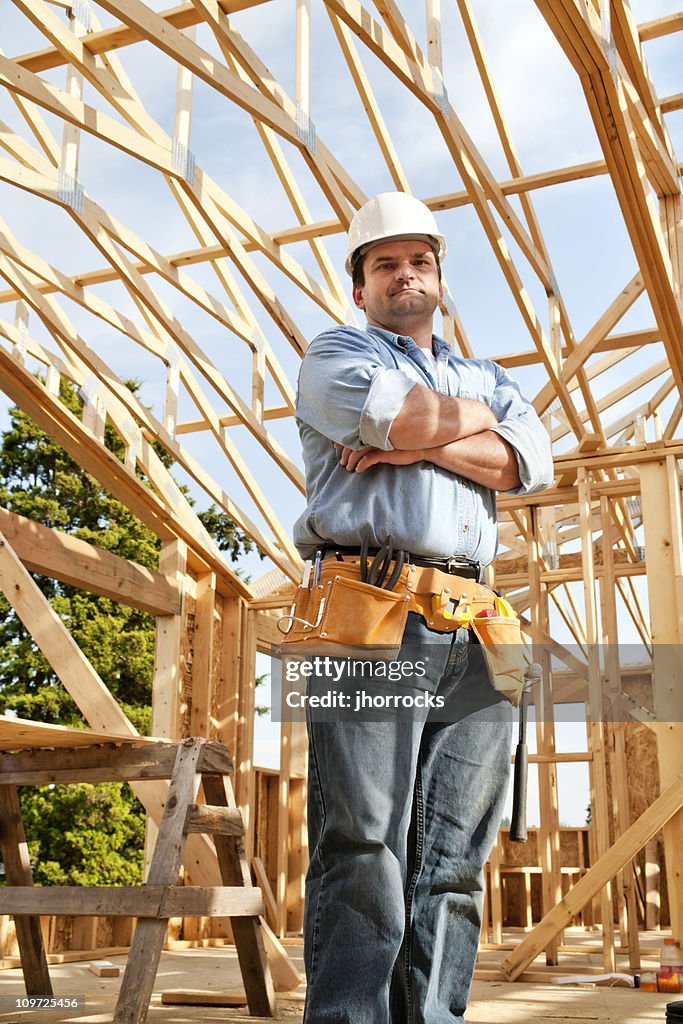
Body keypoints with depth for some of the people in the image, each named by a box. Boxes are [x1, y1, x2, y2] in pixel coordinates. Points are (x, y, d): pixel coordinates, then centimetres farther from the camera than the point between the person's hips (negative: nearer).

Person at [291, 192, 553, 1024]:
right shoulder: (335, 354, 16)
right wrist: (473, 417, 11)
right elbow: (397, 411, -8)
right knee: (363, 852, -10)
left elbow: (531, 462, 7)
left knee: (453, 861, 2)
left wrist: (420, 441, -3)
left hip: (472, 629, 5)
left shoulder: (487, 379, 29)